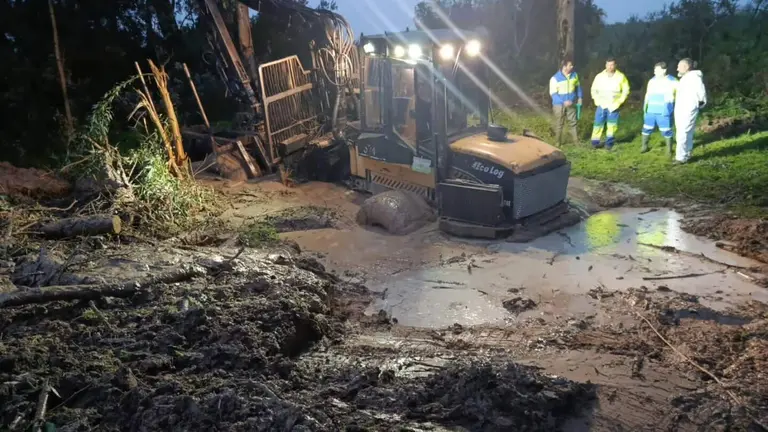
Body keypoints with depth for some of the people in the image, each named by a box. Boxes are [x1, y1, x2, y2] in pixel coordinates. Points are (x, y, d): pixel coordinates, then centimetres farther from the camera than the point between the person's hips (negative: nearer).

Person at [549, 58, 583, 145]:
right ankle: (558, 142, 18)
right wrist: (563, 102, -23)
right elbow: (553, 94, -16)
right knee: (559, 124, 6)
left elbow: (578, 87, 15)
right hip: (559, 105, -4)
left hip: (572, 104, 4)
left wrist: (580, 97, 7)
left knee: (573, 122, 10)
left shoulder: (574, 75, -2)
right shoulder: (555, 78, -16)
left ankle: (576, 141, 20)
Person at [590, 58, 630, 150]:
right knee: (598, 123, -1)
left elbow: (626, 90, 6)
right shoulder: (599, 76, -1)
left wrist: (620, 101, -3)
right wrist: (597, 100, -1)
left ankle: (609, 143, 11)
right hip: (601, 105, 0)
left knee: (612, 125, 3)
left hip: (614, 106, 0)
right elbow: (594, 89, 10)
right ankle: (595, 142, 6)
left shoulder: (621, 77, -1)